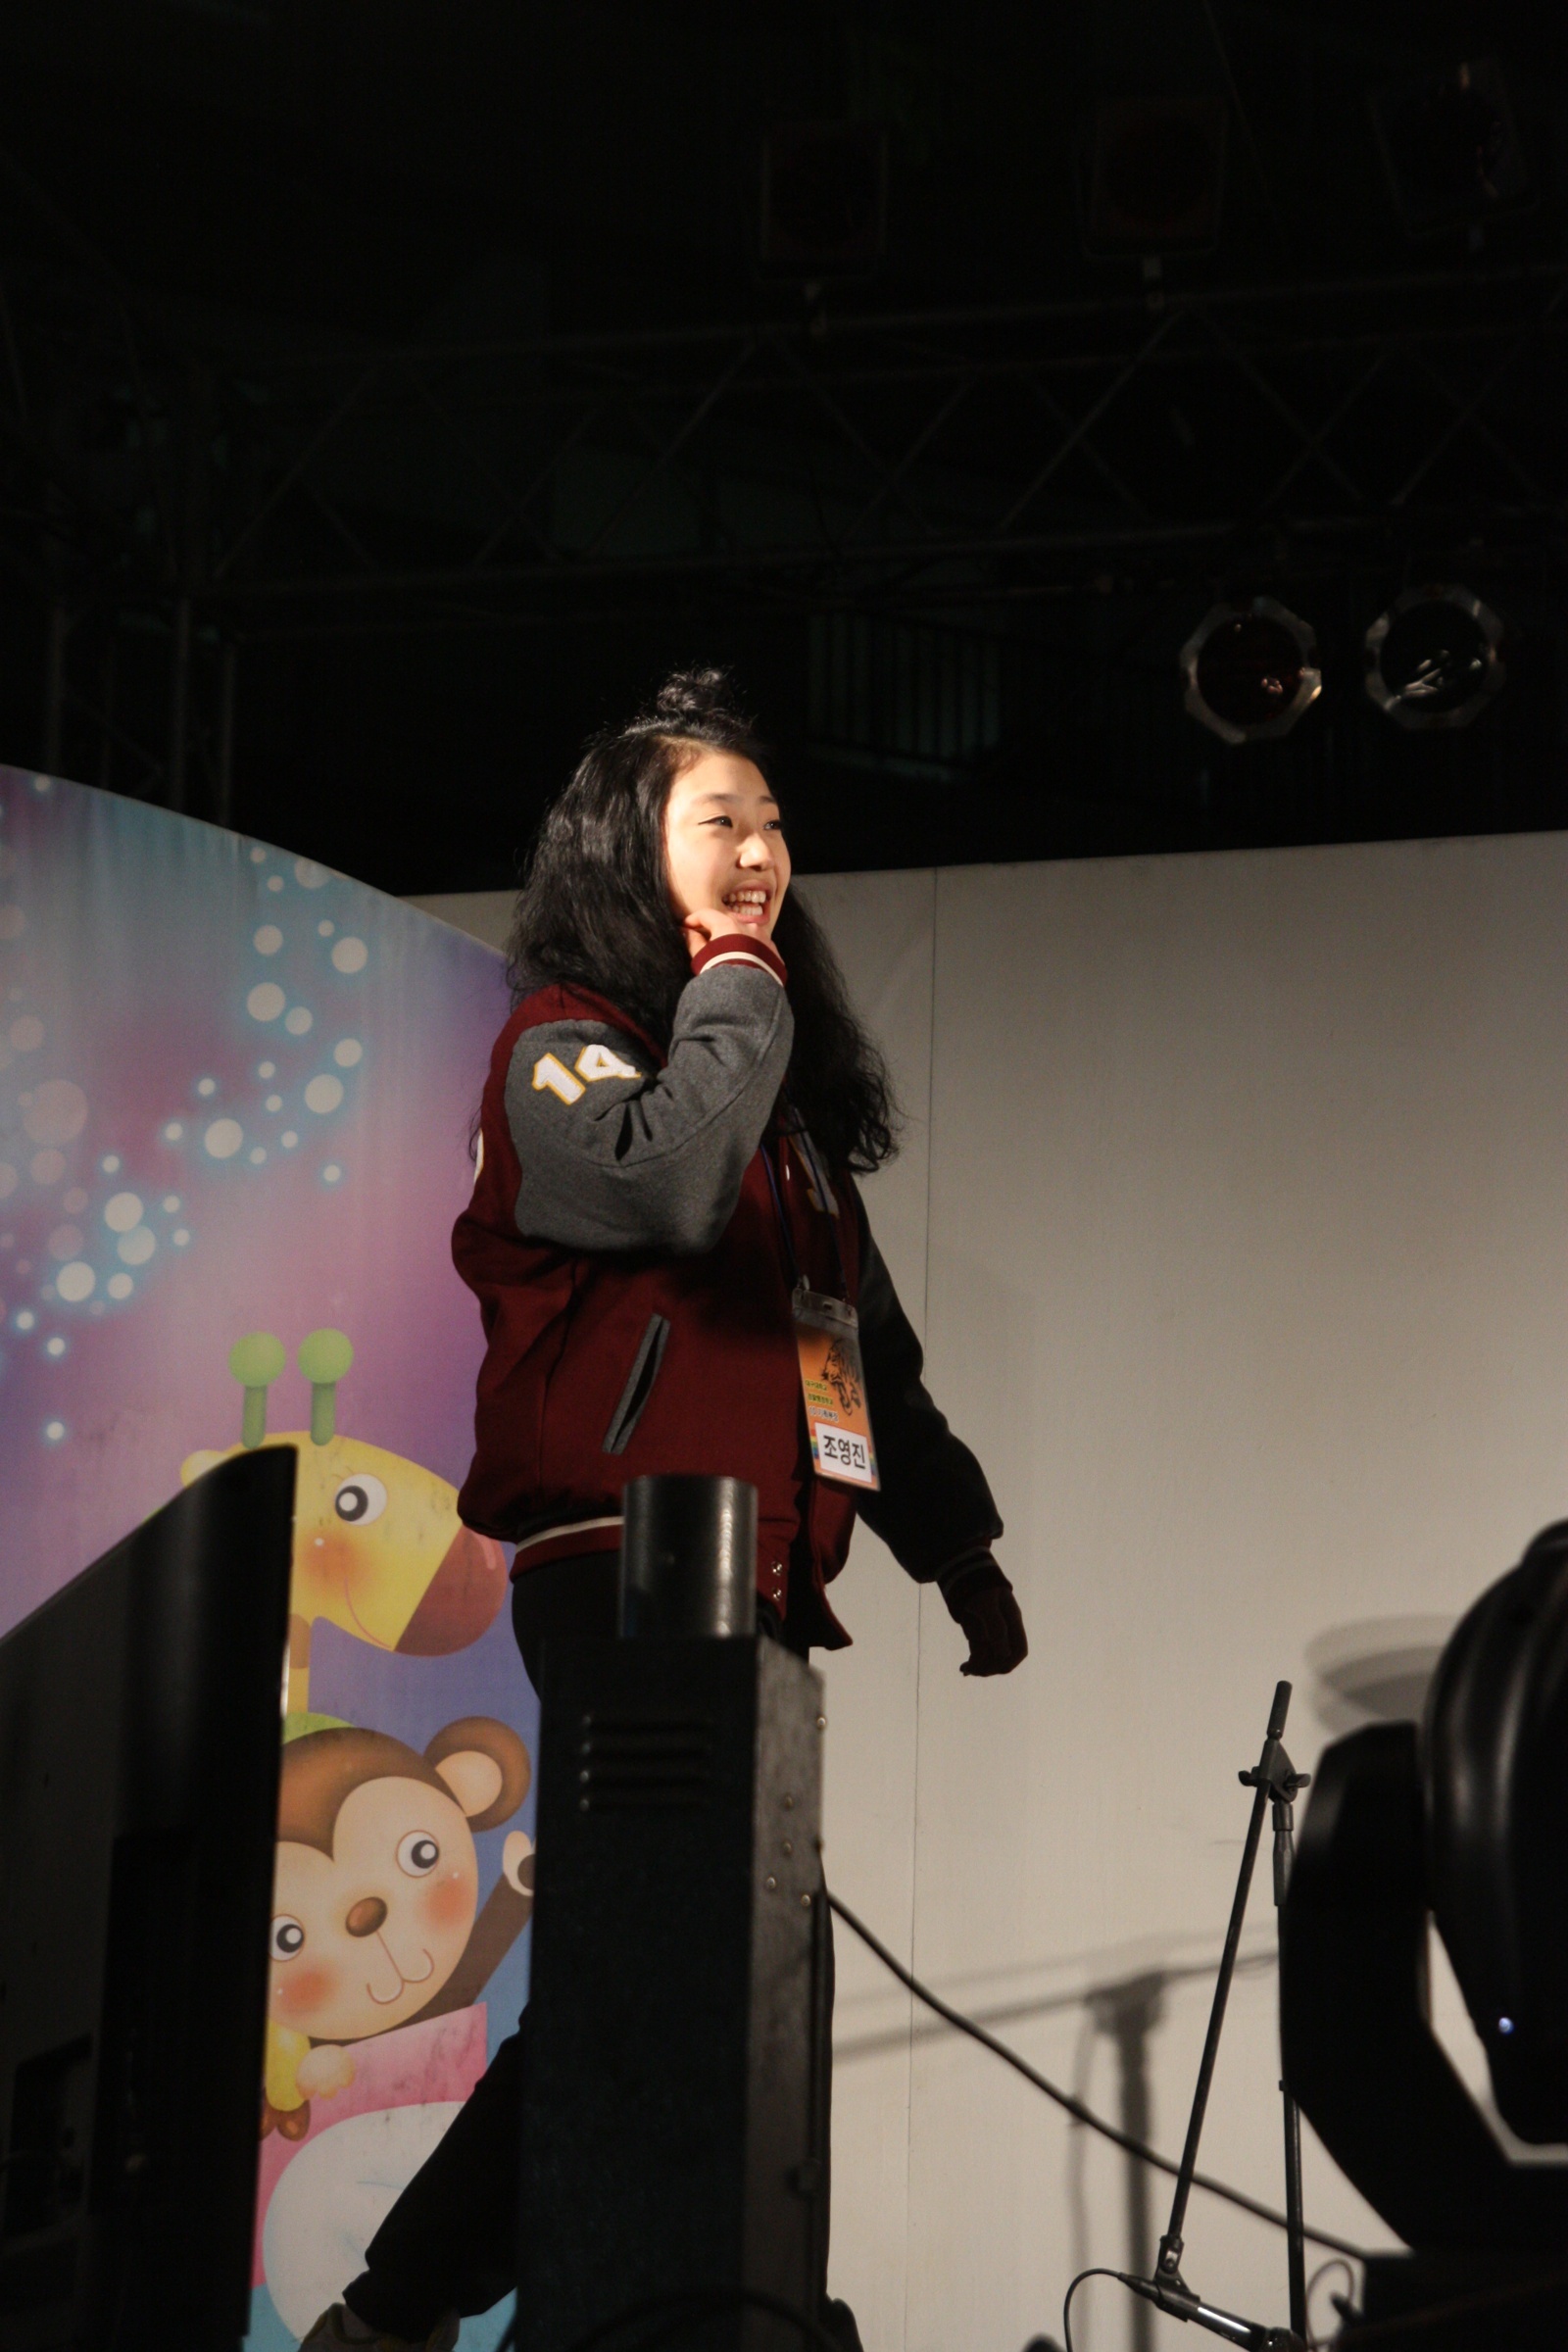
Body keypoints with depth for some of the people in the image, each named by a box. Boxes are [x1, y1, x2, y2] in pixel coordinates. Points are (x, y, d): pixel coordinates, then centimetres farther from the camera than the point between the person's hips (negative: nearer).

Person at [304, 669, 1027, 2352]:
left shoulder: (786, 1090, 24)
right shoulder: (562, 1047, 0)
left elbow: (867, 1341, 26)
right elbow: (674, 1188, -23)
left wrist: (957, 1548, 23)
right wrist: (735, 993, -8)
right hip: (622, 1572, -7)